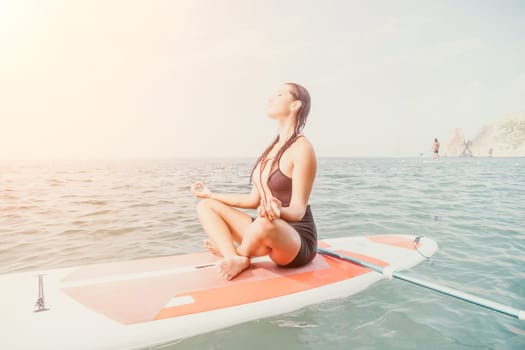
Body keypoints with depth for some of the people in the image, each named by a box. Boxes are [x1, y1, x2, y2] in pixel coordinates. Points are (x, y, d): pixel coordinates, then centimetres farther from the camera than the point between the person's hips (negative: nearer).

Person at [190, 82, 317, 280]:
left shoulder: (302, 148, -13)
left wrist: (278, 211, -41)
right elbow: (255, 200, 10)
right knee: (206, 206, 2)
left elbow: (298, 210, -18)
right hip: (267, 229, 8)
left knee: (265, 223, -41)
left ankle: (235, 253, -7)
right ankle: (235, 259, -21)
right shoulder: (273, 148, 11)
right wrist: (211, 194, 18)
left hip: (297, 241, -7)